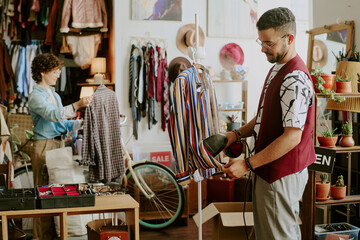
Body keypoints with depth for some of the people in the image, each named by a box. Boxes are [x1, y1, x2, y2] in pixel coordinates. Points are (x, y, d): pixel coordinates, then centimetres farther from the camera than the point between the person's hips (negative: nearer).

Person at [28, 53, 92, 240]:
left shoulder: (54, 94, 17)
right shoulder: (36, 96, -11)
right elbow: (52, 114, -30)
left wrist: (83, 122, 7)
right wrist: (77, 105, -41)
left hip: (59, 144, 8)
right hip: (44, 146, -8)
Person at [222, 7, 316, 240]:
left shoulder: (295, 79, -23)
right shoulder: (277, 70, 11)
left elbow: (292, 136, -26)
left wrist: (248, 164, -23)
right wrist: (238, 134, 6)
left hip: (282, 175, -10)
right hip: (269, 171, 10)